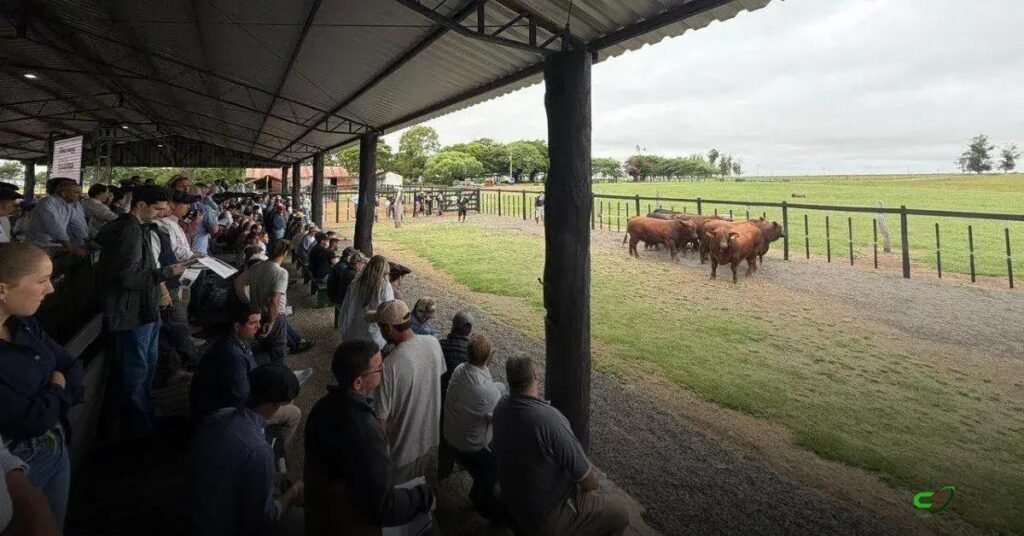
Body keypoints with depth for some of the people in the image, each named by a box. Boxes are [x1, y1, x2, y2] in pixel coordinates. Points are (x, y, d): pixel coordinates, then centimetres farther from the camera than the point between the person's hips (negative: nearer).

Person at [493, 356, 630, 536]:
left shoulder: (500, 407, -12)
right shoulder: (549, 419, -35)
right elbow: (589, 482, -23)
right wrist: (592, 478, -3)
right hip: (548, 517, -7)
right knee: (618, 511, 13)